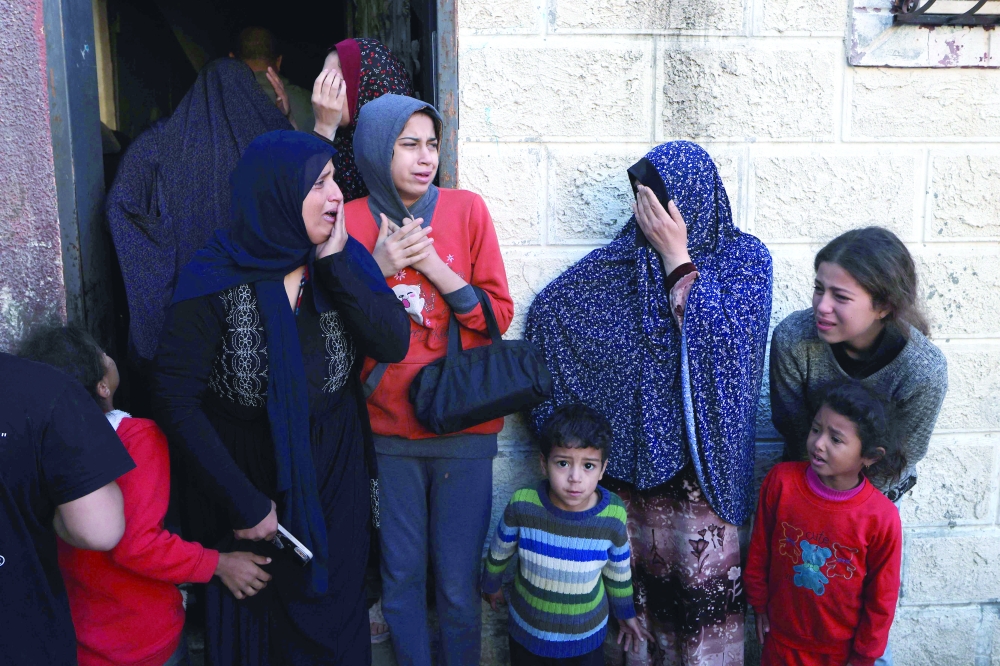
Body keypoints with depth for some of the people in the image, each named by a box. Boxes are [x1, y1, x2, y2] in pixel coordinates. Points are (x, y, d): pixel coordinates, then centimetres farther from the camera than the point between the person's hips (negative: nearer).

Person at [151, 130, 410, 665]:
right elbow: (176, 399, -17)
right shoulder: (215, 280, -17)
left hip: (334, 483, 3)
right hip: (248, 480, -2)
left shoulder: (342, 259, -5)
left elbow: (393, 345, -15)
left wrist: (335, 261, -22)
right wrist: (242, 502, -18)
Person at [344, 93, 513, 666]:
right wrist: (378, 269, -14)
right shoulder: (351, 220, 1)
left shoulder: (467, 209, 0)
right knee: (402, 575, 13)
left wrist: (434, 265, -13)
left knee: (459, 580, 7)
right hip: (388, 426, 1)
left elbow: (500, 314, -1)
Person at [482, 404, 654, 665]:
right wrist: (491, 585, 11)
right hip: (527, 629, 0)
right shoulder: (522, 505, -26)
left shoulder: (613, 516, -24)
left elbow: (618, 571, -3)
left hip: (586, 636, 0)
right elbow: (499, 553, -5)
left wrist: (626, 613, 10)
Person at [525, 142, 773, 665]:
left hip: (701, 452, -1)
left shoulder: (744, 257, -3)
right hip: (630, 450, 2)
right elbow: (548, 309, -7)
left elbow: (724, 341, -19)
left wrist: (677, 258, -19)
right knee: (638, 578, 13)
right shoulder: (626, 257, 0)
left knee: (706, 582, 7)